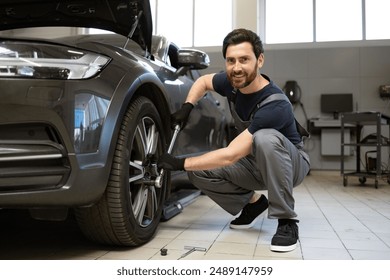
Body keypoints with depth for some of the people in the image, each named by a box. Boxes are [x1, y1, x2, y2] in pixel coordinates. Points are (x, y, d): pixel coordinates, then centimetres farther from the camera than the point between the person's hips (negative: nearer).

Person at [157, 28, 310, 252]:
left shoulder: (275, 105, -34)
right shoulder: (232, 83, -13)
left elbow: (230, 156, -35)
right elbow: (203, 81, 11)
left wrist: (181, 164, -28)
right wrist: (186, 107, -8)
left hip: (290, 163, -6)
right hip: (255, 163, 6)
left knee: (265, 138, -40)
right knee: (199, 172, -14)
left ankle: (287, 221, -24)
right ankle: (253, 202, 8)